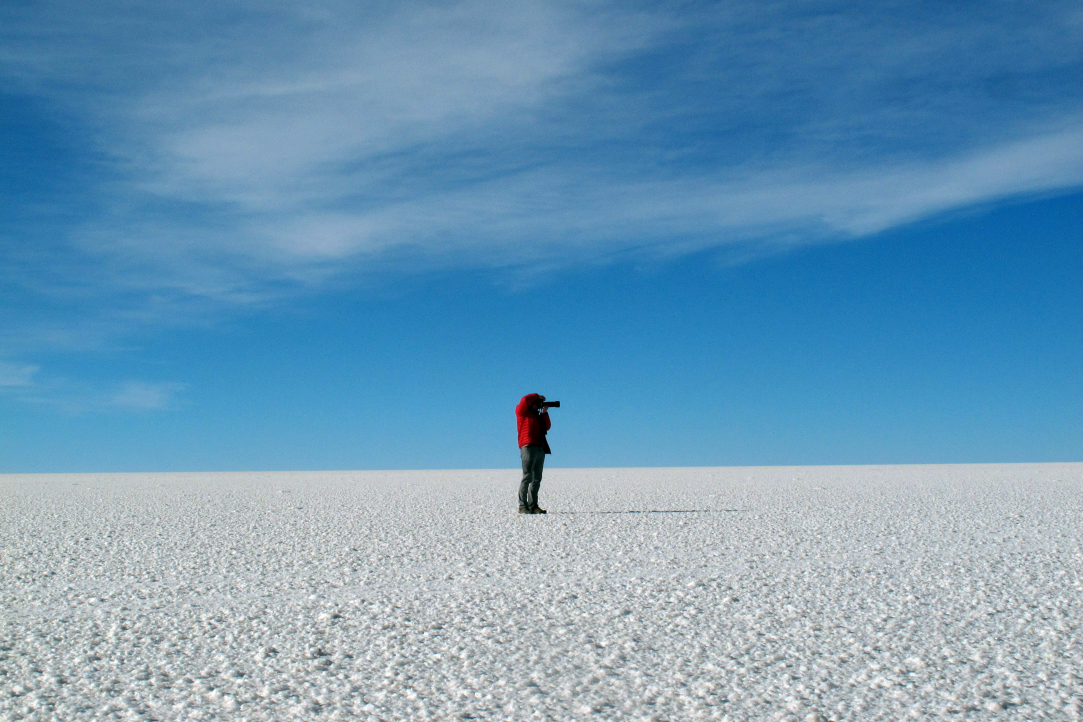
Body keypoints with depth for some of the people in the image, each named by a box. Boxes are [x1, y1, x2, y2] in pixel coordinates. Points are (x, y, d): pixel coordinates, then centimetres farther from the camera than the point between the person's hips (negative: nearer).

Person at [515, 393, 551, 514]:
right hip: (528, 447, -7)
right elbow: (525, 399, -12)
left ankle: (533, 505, 7)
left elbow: (547, 427, 17)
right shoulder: (522, 412, 6)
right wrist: (538, 396, 2)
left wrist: (544, 413, 8)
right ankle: (523, 506, -11)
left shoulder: (538, 415, 26)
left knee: (536, 479, 5)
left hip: (540, 448, 8)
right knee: (527, 477, -11)